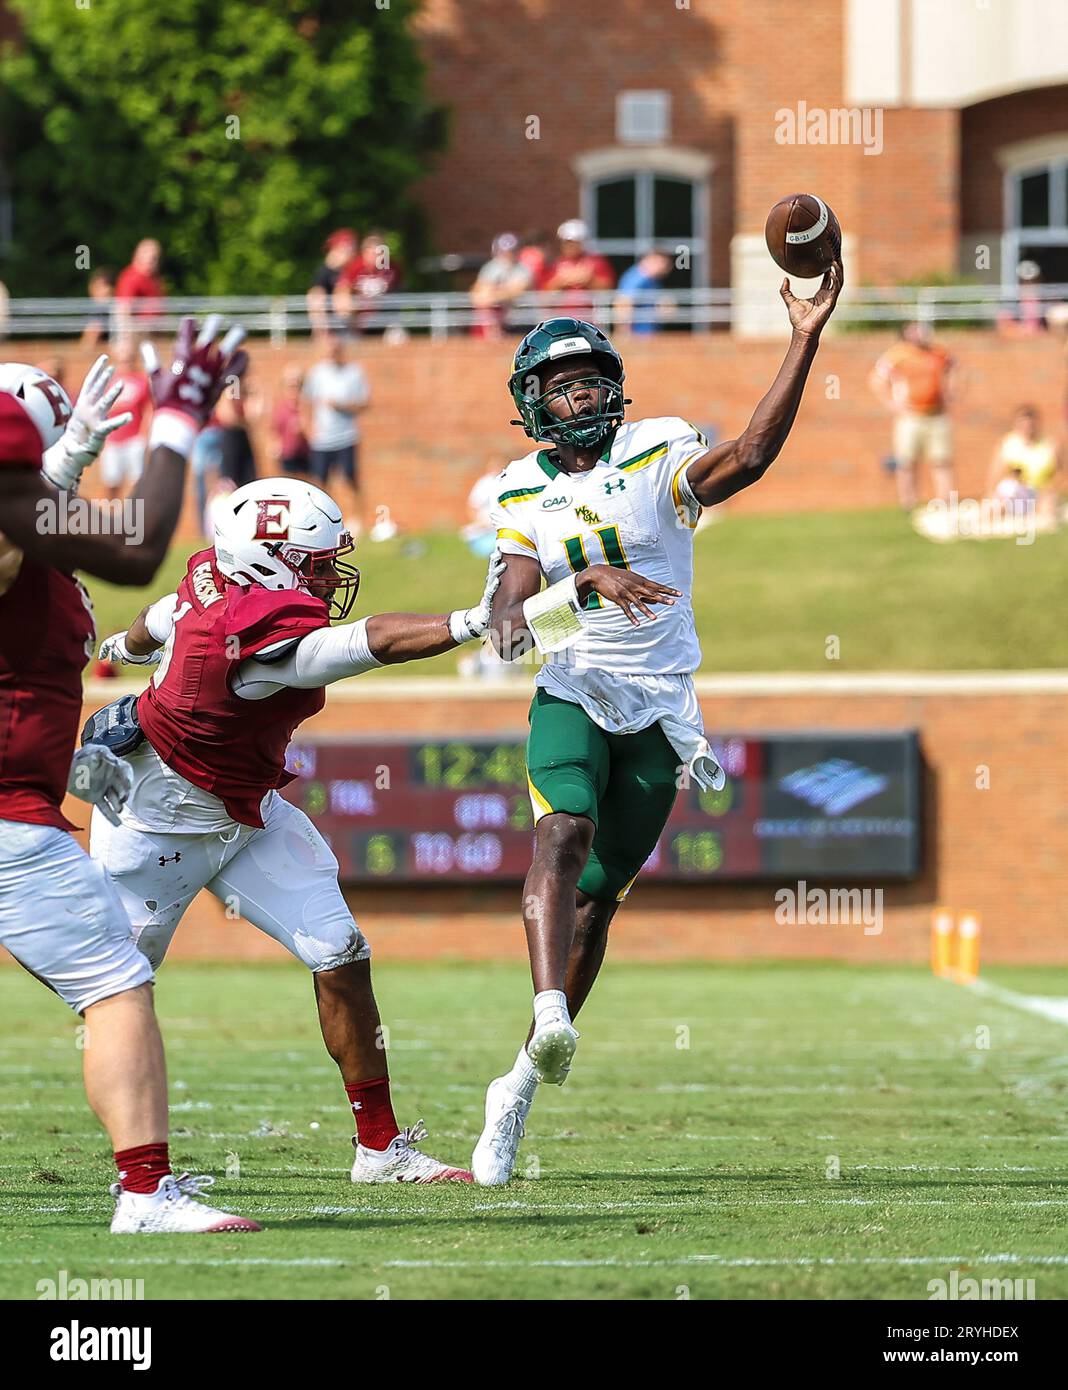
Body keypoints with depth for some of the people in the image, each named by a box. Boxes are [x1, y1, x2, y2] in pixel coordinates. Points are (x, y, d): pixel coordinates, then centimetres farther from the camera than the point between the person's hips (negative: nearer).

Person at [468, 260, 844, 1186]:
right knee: (564, 834, -29)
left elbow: (747, 458, -21)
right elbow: (513, 613, -5)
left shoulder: (655, 455, -1)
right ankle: (552, 1015, -48)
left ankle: (522, 1085, 16)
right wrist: (585, 587, -27)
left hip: (658, 710, 0)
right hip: (572, 695, 0)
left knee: (596, 898, 4)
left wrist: (806, 339, -28)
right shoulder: (524, 492, 5)